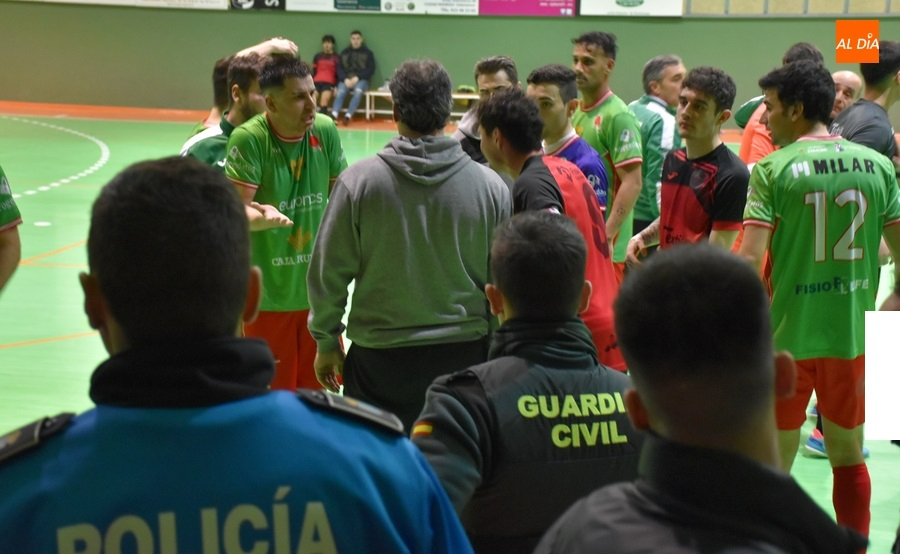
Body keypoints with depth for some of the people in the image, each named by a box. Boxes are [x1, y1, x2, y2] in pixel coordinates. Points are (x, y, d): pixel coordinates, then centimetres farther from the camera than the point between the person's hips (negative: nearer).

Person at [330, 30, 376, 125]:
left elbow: (371, 69, 0)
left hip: (361, 79, -1)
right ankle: (334, 115, -45)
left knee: (358, 91, -35)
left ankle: (348, 116, -42)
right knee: (340, 91, -30)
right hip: (346, 79, 2)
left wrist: (357, 78, -12)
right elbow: (340, 68, 7)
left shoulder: (367, 53, 8)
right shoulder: (344, 52, 14)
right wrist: (345, 79, -12)